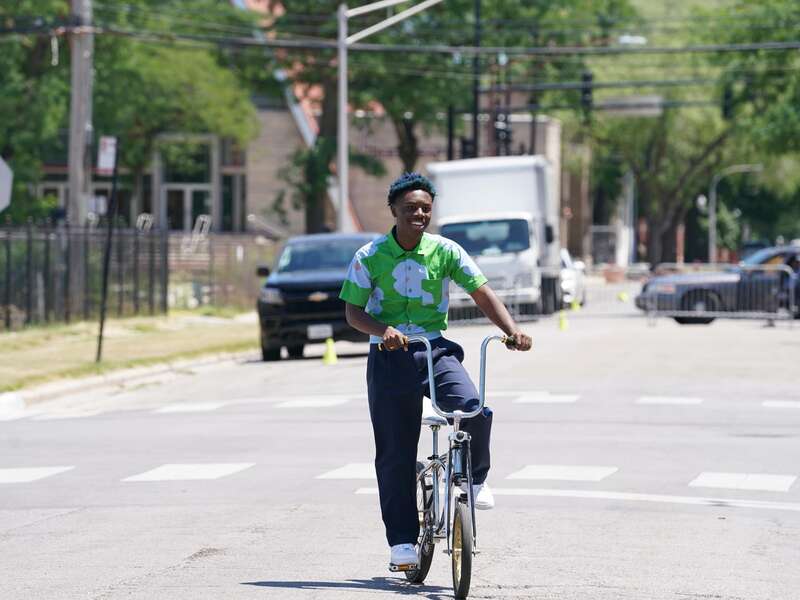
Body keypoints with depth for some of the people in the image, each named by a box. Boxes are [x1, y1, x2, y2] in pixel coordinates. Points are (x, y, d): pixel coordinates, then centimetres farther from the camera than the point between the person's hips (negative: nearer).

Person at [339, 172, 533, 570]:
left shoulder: (446, 252, 0)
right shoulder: (370, 257, -3)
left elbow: (482, 295, -1)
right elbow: (353, 312, -3)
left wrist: (512, 330, -17)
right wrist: (382, 330, -24)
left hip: (435, 350, 0)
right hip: (389, 357, 0)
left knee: (472, 408, -27)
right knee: (395, 452, 0)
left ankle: (475, 478, 2)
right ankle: (402, 539, 12)